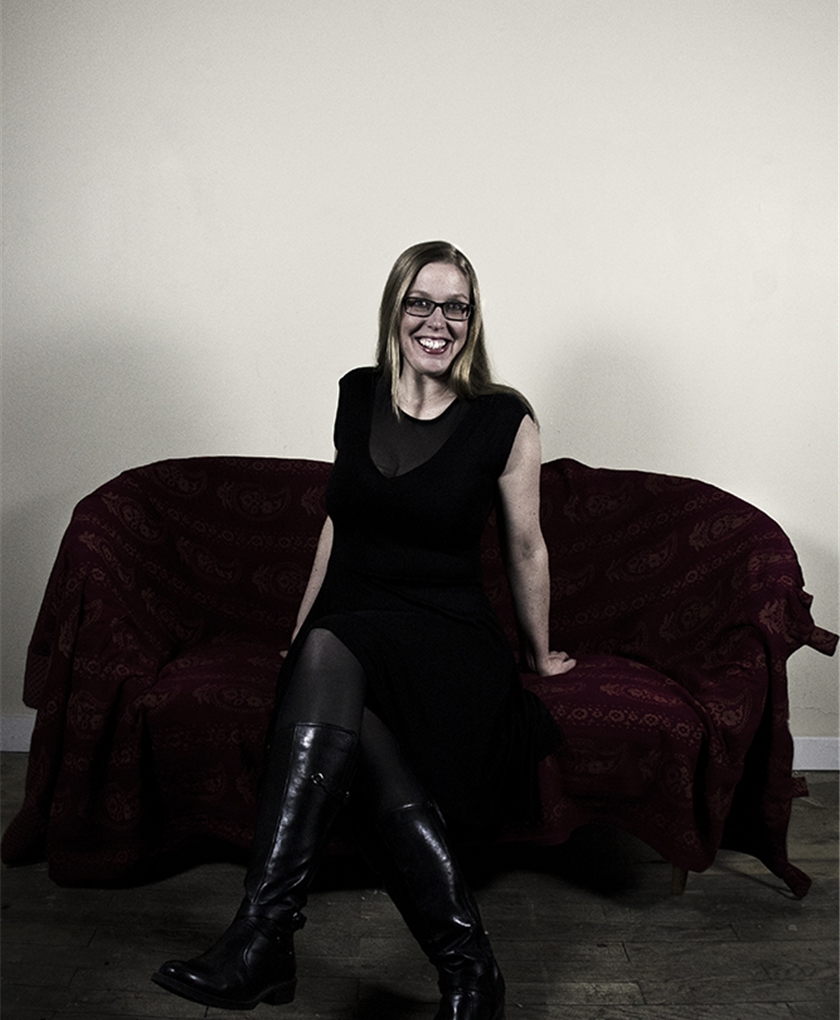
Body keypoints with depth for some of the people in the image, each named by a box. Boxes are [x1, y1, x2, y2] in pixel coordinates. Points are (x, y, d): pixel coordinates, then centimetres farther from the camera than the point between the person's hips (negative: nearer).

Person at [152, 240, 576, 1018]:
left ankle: (263, 934, -37)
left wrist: (539, 652, 17)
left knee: (334, 653, -37)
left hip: (446, 633, -3)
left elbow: (525, 547, 7)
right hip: (345, 629, 4)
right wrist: (298, 631, 15)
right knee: (371, 761, -32)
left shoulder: (504, 420, -2)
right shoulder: (356, 396, 10)